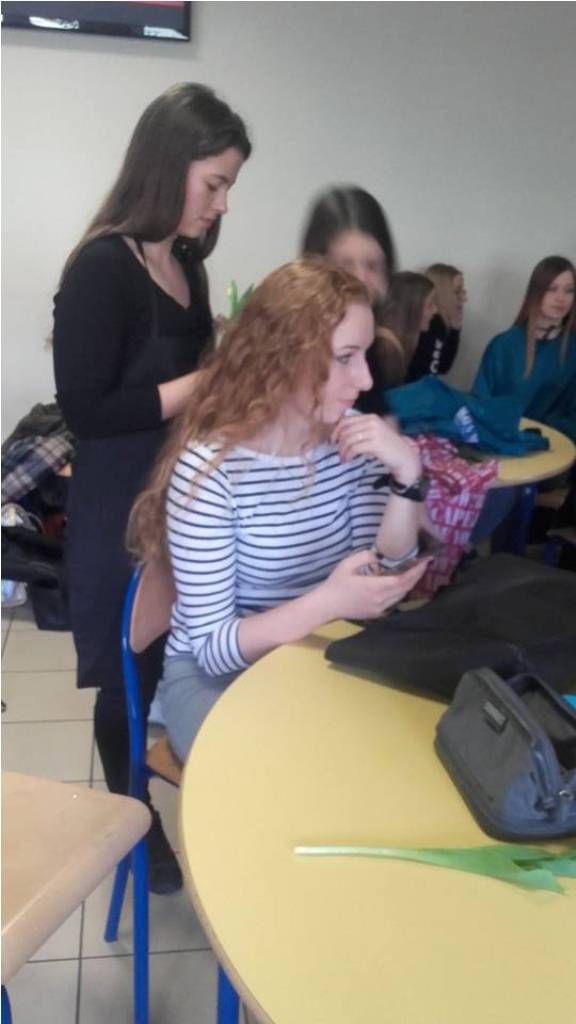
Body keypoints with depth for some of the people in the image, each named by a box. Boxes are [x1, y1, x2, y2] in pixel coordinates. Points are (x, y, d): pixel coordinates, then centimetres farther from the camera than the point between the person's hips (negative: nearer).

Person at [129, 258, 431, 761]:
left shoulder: (349, 434, -7)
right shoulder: (208, 467, -23)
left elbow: (385, 577, -7)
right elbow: (212, 647, -21)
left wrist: (407, 474, -21)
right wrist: (327, 603, -34)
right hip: (215, 672, -4)